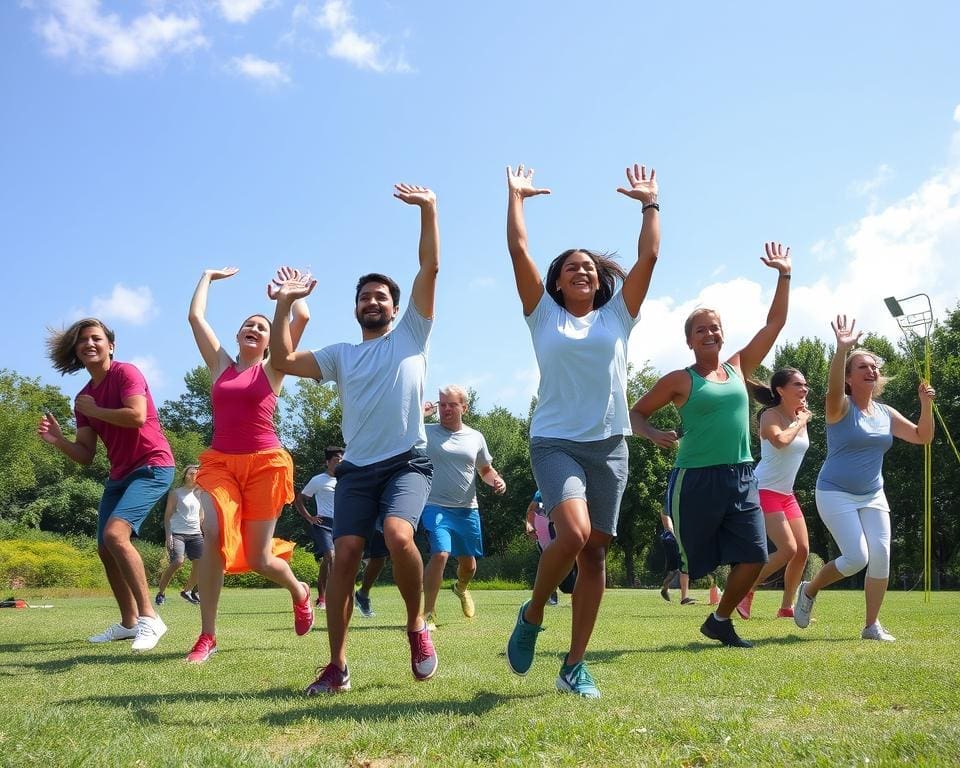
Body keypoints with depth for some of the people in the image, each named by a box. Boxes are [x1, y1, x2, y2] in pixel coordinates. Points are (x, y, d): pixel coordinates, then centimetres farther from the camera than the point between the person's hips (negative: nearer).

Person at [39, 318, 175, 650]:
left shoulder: (126, 373, -8)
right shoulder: (83, 398, 13)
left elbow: (137, 416, -26)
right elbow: (85, 455, 10)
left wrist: (94, 410, -11)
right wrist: (57, 440, -9)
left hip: (152, 467, -9)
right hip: (119, 474, 9)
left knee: (115, 533, -26)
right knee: (105, 548, 11)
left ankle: (149, 617, -21)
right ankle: (129, 623, 26)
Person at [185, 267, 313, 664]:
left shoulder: (273, 369, 5)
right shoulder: (220, 365, 12)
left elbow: (302, 318, -4)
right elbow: (195, 316, 12)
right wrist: (209, 276, 23)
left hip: (264, 464, -2)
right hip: (220, 463, 2)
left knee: (259, 559, -1)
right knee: (213, 532, -27)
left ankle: (299, 591, 36)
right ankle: (207, 636, -16)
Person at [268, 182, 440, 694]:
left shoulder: (410, 336, 12)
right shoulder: (340, 355, 19)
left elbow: (430, 268, 2)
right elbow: (283, 361, 7)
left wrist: (428, 209, -5)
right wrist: (285, 304, 1)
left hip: (408, 461, -3)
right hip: (357, 467, 3)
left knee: (398, 533, -29)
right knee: (345, 555, -8)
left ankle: (417, 626, -5)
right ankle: (337, 666, 1)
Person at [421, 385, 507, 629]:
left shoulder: (475, 437, 8)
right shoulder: (427, 433, -2)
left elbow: (486, 470, 20)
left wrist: (497, 480, -2)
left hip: (468, 510, 4)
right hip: (437, 507, -4)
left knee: (468, 562, 15)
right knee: (440, 554, -23)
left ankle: (461, 588, 51)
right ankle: (428, 613, -9)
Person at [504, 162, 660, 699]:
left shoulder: (618, 315, 12)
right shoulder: (544, 315, 7)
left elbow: (649, 256, 6)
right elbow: (519, 249, 2)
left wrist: (650, 203, 11)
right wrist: (515, 196, 8)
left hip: (609, 446, 3)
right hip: (556, 442, -3)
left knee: (595, 553, 2)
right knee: (573, 533, -25)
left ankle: (575, 665, 11)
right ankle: (532, 615, 3)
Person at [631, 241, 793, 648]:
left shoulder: (739, 368, 11)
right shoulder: (680, 380, -1)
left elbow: (775, 323, 12)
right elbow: (636, 413, 3)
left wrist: (784, 275, 8)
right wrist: (654, 434, -17)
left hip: (742, 478, 5)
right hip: (696, 479, -4)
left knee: (754, 557, -2)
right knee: (693, 559, 1)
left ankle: (720, 620, 19)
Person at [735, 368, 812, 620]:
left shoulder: (801, 414, 6)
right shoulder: (770, 415, -15)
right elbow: (780, 440, -35)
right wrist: (800, 422, -18)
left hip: (786, 494, 8)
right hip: (764, 491, -8)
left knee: (803, 550, 5)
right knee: (788, 549, -16)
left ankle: (786, 607, 17)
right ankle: (747, 590, 1)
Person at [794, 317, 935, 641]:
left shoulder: (885, 414, 8)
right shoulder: (841, 407, -10)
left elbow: (923, 437, 12)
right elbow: (833, 389, -35)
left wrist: (926, 405, -6)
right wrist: (842, 350, -49)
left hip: (873, 495, 6)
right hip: (836, 494, -6)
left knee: (881, 556, -6)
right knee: (857, 558, -15)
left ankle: (872, 625, 10)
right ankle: (808, 590, 12)